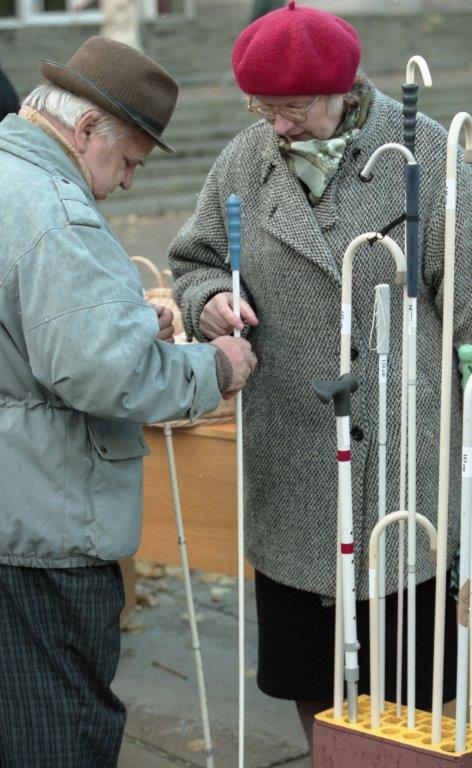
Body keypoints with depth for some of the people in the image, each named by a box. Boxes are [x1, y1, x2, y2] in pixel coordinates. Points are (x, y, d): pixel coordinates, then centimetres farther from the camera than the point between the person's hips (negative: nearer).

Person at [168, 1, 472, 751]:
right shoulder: (245, 162, 3)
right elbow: (195, 260, 16)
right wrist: (210, 298, -8)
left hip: (404, 459, -4)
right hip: (292, 471, 4)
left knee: (405, 686, 6)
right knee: (309, 676, 15)